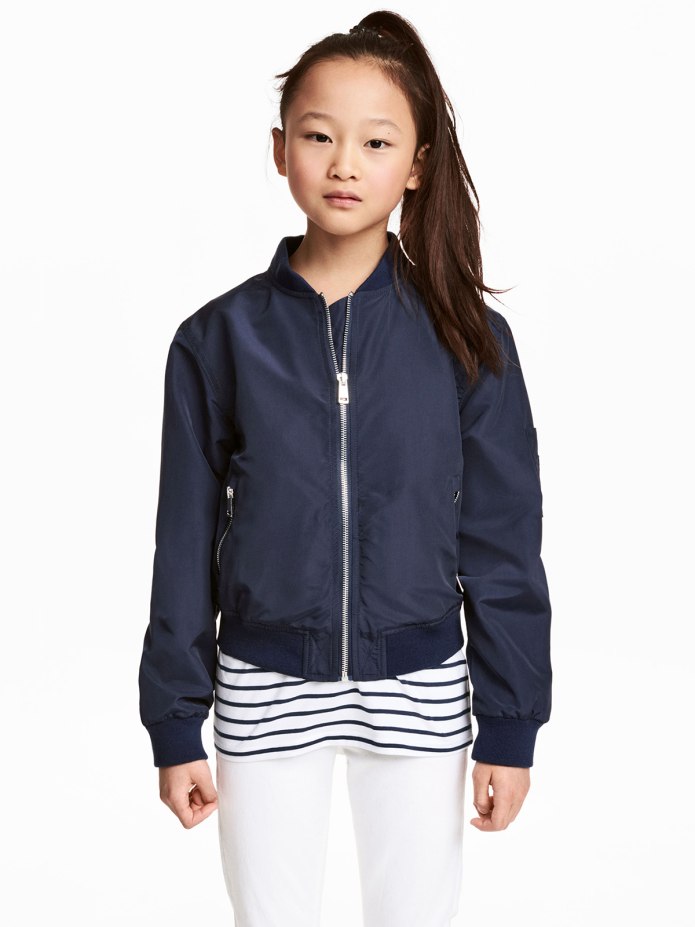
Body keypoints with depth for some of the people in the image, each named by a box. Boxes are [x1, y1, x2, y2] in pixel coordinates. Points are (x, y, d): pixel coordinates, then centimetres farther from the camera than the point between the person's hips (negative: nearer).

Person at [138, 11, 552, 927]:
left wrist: (509, 725, -1)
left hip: (417, 690, 0)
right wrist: (175, 724, 2)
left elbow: (503, 540, -2)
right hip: (267, 691, 0)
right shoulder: (221, 338, -5)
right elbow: (186, 541, 1)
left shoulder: (467, 338, -6)